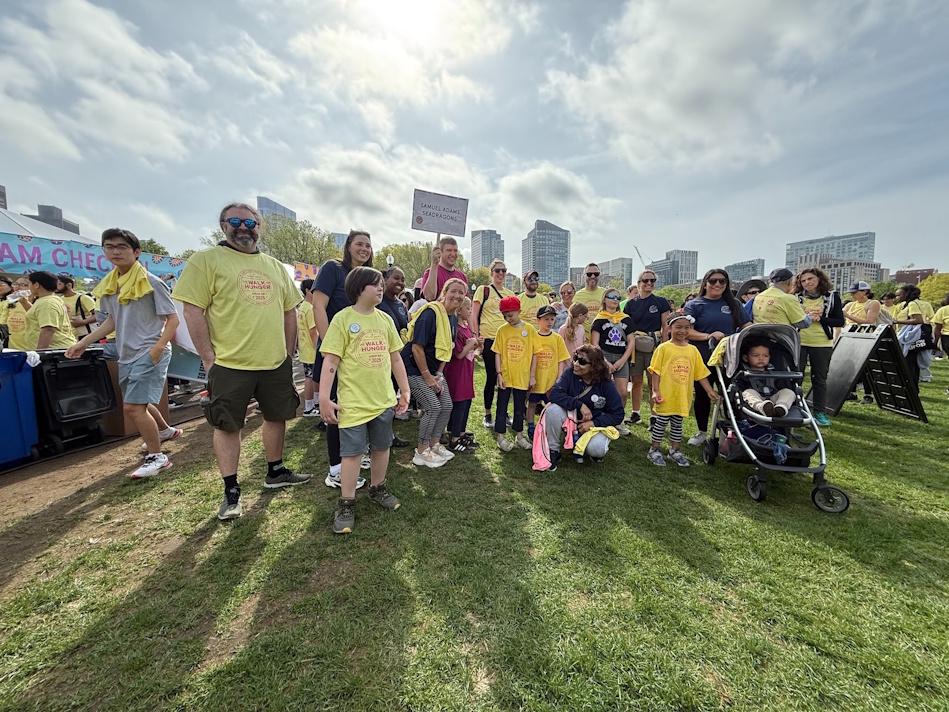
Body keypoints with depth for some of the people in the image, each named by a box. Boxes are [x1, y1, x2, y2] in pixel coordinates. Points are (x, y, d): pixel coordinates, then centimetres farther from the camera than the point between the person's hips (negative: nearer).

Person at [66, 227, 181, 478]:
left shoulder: (150, 283, -11)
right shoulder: (108, 286, 10)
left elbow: (173, 319, -13)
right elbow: (112, 320, 20)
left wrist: (158, 347, -22)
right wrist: (83, 342, 14)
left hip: (149, 354, -8)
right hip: (126, 355, 8)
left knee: (132, 407, -12)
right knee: (137, 403, 19)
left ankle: (157, 457, 1)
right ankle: (165, 431, 44)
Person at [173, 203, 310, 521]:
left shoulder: (275, 267, 13)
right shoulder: (206, 260, -3)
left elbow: (289, 311, 15)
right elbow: (193, 310, -8)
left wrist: (288, 352, 8)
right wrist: (209, 359, -12)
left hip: (276, 363, 5)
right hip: (230, 364, -4)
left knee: (277, 417, 15)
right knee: (227, 425, 5)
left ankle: (276, 471, 34)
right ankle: (231, 492, 20)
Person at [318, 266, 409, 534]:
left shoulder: (385, 319, 7)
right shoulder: (343, 319, -9)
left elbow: (395, 358, 12)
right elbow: (330, 361, -11)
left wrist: (404, 390, 13)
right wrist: (324, 398, -15)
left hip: (384, 399, 5)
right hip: (353, 401, -5)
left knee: (381, 447, 17)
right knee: (352, 452, 3)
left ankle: (378, 488, 38)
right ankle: (346, 504, 20)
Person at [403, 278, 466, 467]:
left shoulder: (454, 317, 3)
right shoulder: (430, 313, -23)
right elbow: (417, 347, -24)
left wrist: (439, 374, 2)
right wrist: (428, 377, -18)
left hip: (434, 369, 9)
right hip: (415, 369, -8)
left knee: (447, 406, 7)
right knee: (433, 407, -12)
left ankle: (434, 444, 26)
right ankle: (421, 452, 7)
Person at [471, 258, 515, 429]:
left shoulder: (510, 294, 14)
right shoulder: (483, 290, 0)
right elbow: (474, 316, -4)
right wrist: (477, 338, -9)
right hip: (489, 338, -4)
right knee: (491, 376, 0)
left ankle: (503, 412, 24)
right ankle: (487, 415, 15)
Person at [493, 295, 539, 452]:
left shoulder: (530, 329, -3)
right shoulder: (502, 330, -3)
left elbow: (534, 354, 1)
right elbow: (497, 353, -2)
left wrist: (532, 375, -1)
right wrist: (499, 374, -8)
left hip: (522, 377, 1)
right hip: (505, 377, 0)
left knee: (520, 407, 14)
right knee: (502, 407, 8)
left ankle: (519, 436, 30)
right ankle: (501, 437, 20)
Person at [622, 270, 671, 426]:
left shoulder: (661, 302, 2)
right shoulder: (631, 303, 6)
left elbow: (665, 327, 2)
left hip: (654, 346, -2)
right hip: (635, 346, 2)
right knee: (636, 381, 8)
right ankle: (635, 413, 21)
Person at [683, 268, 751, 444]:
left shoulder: (734, 304, 10)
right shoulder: (695, 305, 0)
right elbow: (687, 331, -9)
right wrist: (708, 336, -24)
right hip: (703, 359, -2)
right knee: (702, 395, 8)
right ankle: (702, 432, 25)